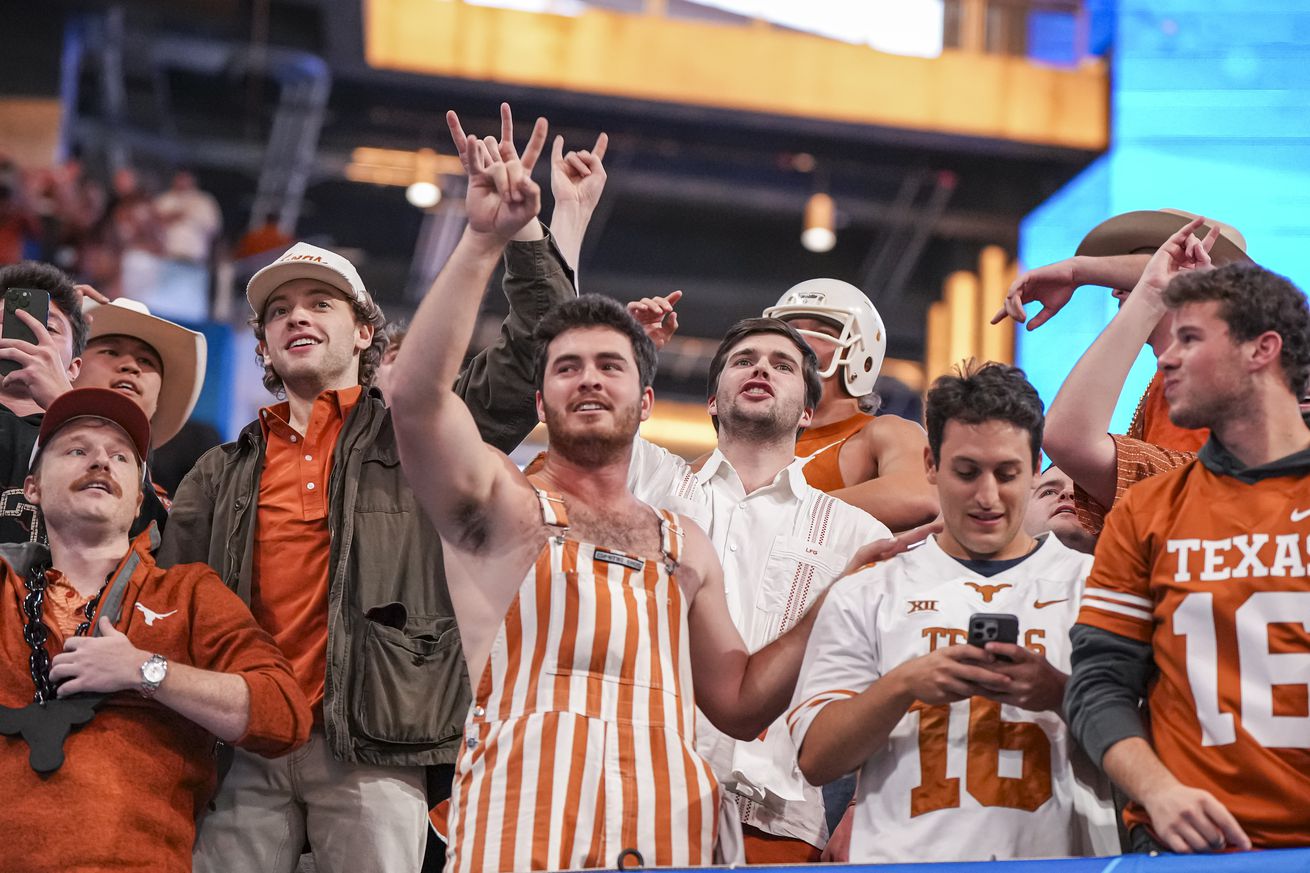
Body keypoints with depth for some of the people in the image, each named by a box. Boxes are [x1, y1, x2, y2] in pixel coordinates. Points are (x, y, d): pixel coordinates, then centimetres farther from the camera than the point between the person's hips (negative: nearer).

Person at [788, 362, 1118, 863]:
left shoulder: (1092, 584, 14)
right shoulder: (866, 596, 14)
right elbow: (815, 760, 8)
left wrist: (1060, 693, -8)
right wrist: (905, 684, -6)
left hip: (1055, 860, 0)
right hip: (906, 859, 0)